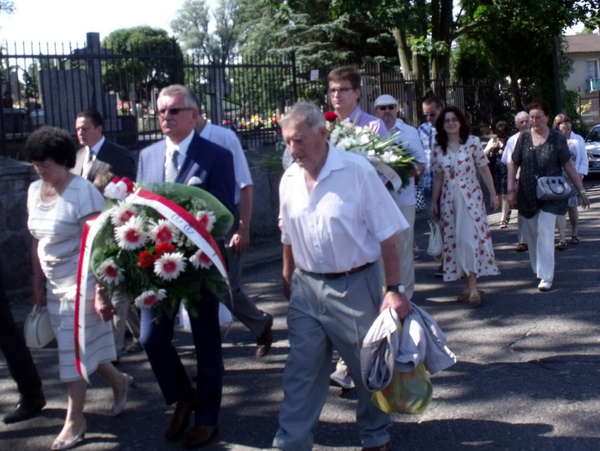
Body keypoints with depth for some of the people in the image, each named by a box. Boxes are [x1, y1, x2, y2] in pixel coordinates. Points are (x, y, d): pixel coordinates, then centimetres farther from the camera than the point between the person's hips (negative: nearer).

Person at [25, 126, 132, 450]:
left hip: (82, 282, -7)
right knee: (74, 346, 14)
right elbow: (37, 242, 11)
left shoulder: (83, 192, -18)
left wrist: (101, 293, -23)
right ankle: (119, 381, 39)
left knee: (75, 349, 0)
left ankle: (74, 420, 16)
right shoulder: (34, 191, 4)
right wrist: (38, 285, 12)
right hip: (55, 284, 7)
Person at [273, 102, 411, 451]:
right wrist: (288, 278, 20)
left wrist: (395, 289, -16)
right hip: (306, 287, 4)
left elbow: (386, 235, -13)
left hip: (355, 285, -4)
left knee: (369, 368, 12)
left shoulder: (357, 171, -14)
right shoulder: (289, 180, 1)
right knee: (301, 371, 6)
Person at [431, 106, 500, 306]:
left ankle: (473, 286, -10)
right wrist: (434, 202, 9)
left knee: (469, 238, -12)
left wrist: (493, 194, -1)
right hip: (449, 199, 4)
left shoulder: (472, 142, -1)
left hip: (470, 197, -4)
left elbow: (484, 170, 0)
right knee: (454, 241, 3)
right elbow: (438, 178, 11)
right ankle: (469, 285, 11)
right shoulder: (438, 148, 7)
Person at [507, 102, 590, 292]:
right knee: (531, 234, 10)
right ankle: (537, 268, 30)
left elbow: (568, 166, -1)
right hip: (527, 195, 3)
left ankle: (546, 277, -5)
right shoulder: (524, 137, 2)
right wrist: (511, 189, -1)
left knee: (545, 233, -10)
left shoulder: (557, 138, -3)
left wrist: (581, 190, -2)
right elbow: (513, 164, 6)